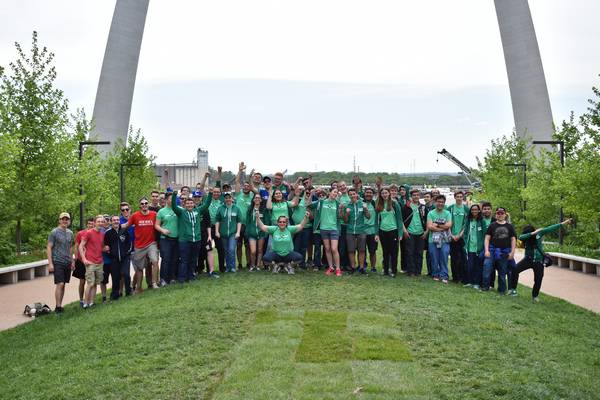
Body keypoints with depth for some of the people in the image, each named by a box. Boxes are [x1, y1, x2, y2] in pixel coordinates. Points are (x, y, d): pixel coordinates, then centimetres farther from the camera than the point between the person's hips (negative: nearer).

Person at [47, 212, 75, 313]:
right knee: (60, 284, -9)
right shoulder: (54, 232, -6)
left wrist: (72, 261, 16)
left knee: (63, 285, 8)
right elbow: (49, 248, -7)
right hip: (58, 262, -6)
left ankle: (60, 305, 15)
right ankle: (58, 307, -3)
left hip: (67, 262, 6)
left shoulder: (70, 233, 12)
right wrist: (50, 263, -12)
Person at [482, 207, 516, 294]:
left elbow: (513, 239, 8)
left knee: (502, 272, 8)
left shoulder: (509, 226, 9)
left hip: (504, 252, 1)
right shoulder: (492, 225, 5)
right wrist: (486, 250, -9)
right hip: (492, 250, -1)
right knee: (487, 267, -18)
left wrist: (512, 252, 0)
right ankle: (485, 286, -7)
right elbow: (487, 238, 1)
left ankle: (502, 290, 19)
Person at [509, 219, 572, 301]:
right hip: (528, 259, 0)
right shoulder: (525, 237, -10)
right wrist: (533, 233, -37)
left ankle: (534, 296, 28)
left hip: (538, 261, 0)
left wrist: (563, 223, -11)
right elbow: (520, 237, -32)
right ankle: (512, 289, -11)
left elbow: (551, 228, -10)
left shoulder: (539, 233, -10)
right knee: (515, 269, -21)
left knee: (538, 280, 5)